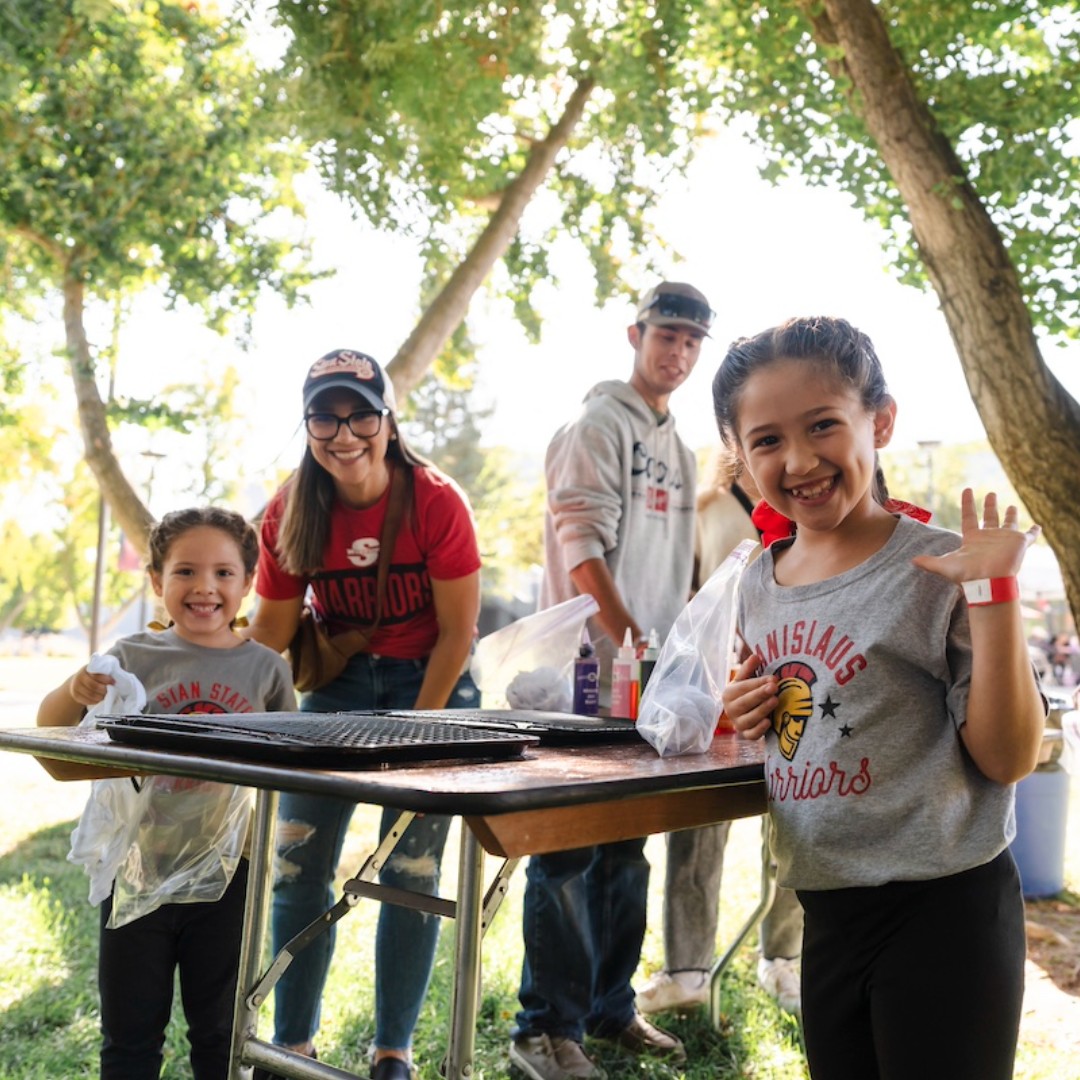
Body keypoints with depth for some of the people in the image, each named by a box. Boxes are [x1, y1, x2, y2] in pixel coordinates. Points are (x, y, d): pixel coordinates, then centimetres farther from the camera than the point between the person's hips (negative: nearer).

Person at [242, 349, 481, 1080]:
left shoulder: (436, 502, -18)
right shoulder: (290, 512, -9)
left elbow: (457, 632, -13)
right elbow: (271, 629, -3)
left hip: (431, 684, -3)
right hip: (338, 682, 3)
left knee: (411, 873, -2)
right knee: (299, 866, 3)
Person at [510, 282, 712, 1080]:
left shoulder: (680, 448, 19)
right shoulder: (600, 424, -6)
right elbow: (582, 543, -17)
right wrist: (629, 639, -24)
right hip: (589, 666, -8)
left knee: (628, 848, 14)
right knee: (569, 848, -4)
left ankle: (609, 1008, 27)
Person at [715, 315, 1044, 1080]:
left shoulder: (937, 571, -15)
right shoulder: (758, 586, 4)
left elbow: (1009, 757, -17)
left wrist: (993, 595, -25)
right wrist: (754, 716, -2)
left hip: (942, 911, -6)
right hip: (828, 909, 6)